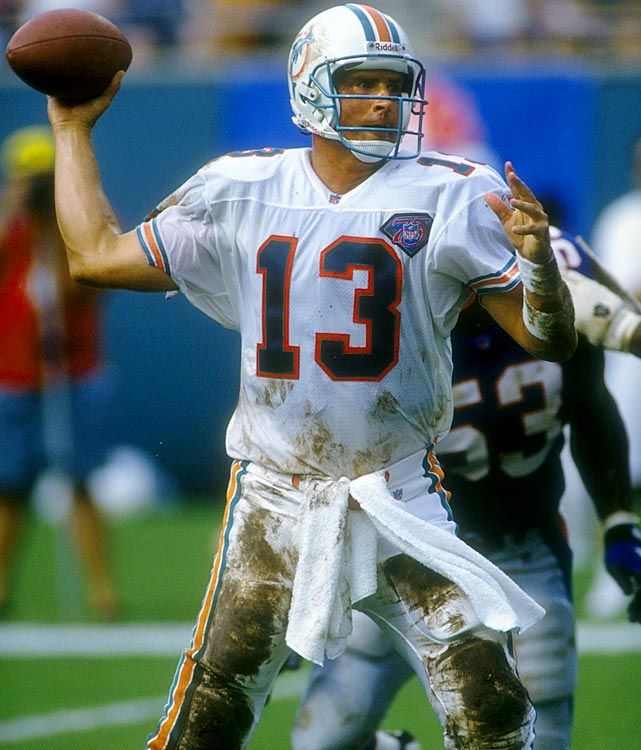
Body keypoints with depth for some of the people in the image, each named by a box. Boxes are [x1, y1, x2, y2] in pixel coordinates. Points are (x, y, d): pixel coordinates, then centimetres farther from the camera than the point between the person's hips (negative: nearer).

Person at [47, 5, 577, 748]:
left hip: (399, 504, -1)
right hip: (272, 501, 1)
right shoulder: (239, 194, 3)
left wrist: (538, 260, -26)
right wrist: (73, 131, 18)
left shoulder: (452, 199, -4)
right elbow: (96, 256, 12)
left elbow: (551, 340, -5)